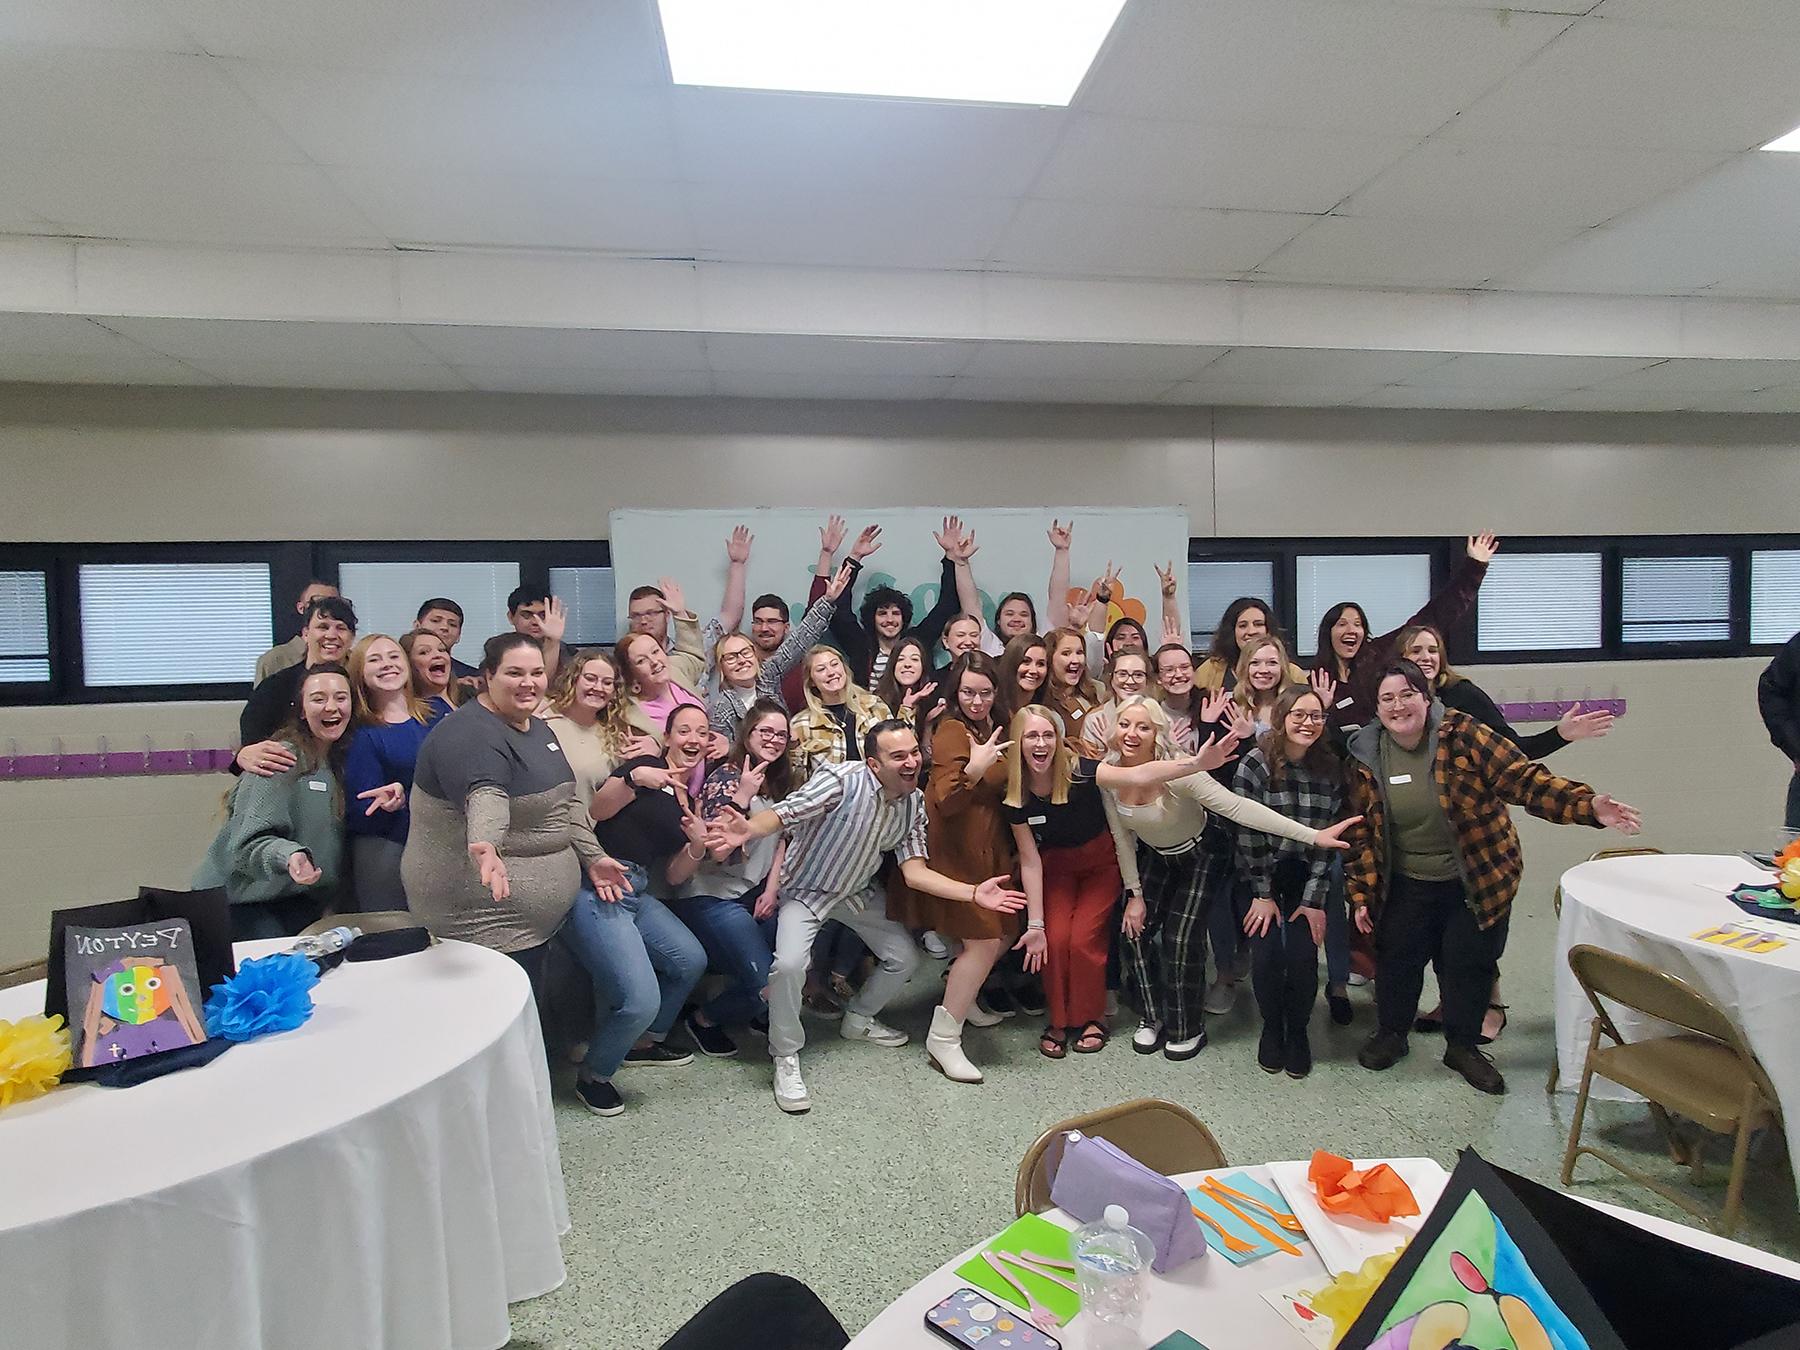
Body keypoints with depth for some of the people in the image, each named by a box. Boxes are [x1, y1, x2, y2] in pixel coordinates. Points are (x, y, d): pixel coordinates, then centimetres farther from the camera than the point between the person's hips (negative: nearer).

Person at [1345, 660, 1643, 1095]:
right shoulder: (1365, 758, -8)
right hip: (1406, 885, 2)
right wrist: (1361, 895, -4)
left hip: (1477, 880, -1)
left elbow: (1524, 779, -18)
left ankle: (1463, 1046, 30)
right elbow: (1361, 832, -3)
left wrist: (1588, 806, -33)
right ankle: (1391, 1033, 33)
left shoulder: (1461, 735, -15)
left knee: (1469, 962, 7)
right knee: (1397, 958, 8)